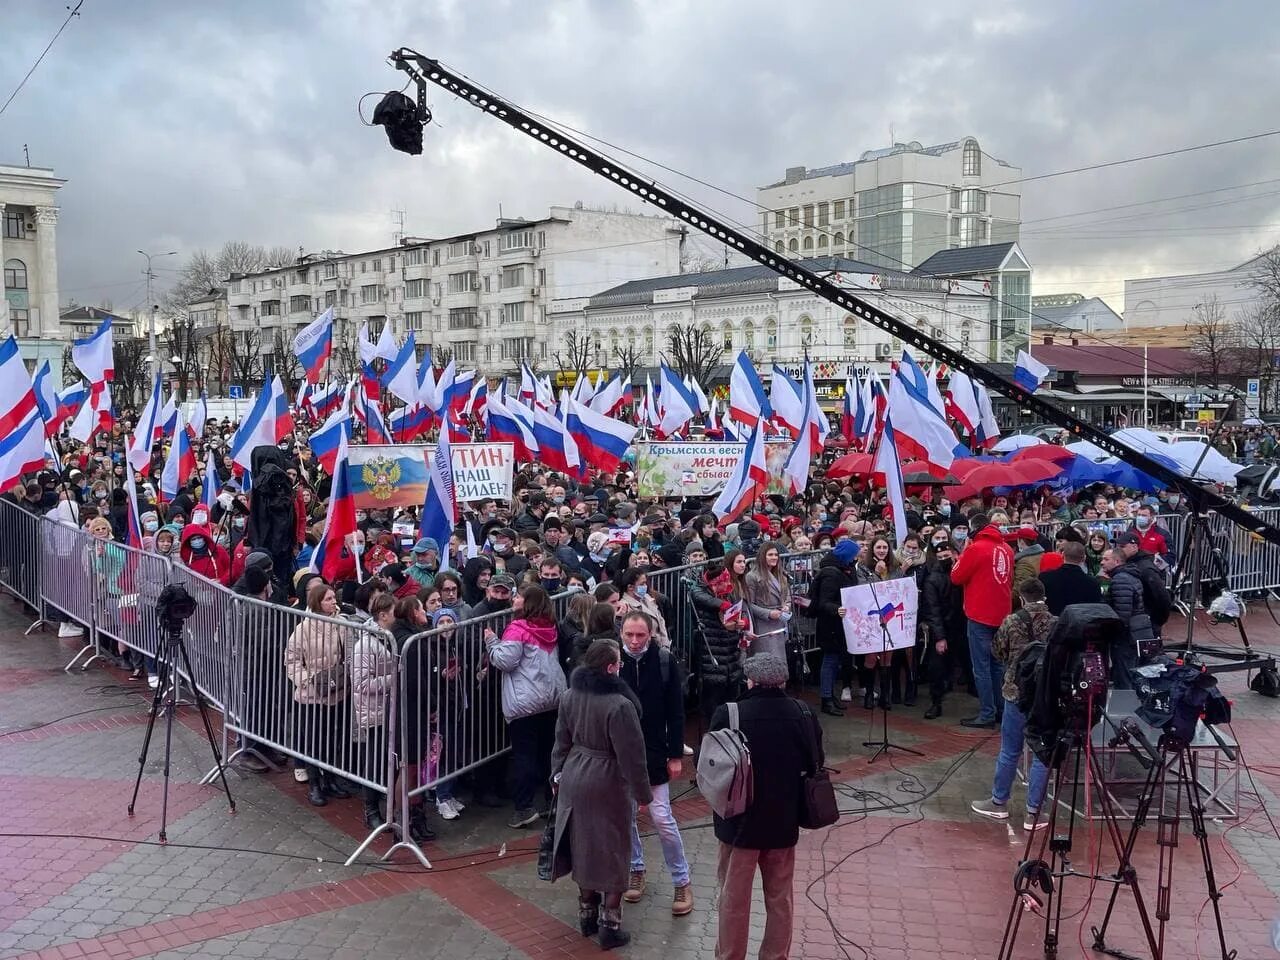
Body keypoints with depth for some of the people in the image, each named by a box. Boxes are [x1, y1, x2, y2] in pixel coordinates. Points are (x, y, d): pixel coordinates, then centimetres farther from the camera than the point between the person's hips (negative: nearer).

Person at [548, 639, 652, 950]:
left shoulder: (569, 695, -2)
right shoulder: (619, 705, -24)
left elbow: (562, 740, 8)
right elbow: (631, 755, -20)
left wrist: (558, 774, 20)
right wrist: (642, 793, -9)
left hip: (575, 778, 6)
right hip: (608, 784, -6)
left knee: (583, 845, 19)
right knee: (612, 852, 8)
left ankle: (586, 914, 33)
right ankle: (609, 925, 16)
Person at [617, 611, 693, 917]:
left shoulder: (664, 661, -10)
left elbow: (675, 712, -5)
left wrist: (676, 754, -6)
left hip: (654, 752, -2)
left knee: (662, 818, 0)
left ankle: (682, 881, 14)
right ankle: (635, 869, 33)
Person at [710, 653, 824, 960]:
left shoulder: (728, 715, -20)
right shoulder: (803, 714, -11)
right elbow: (815, 764, 2)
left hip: (740, 821, -2)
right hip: (784, 820, 3)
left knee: (734, 898, 15)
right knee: (780, 897, 20)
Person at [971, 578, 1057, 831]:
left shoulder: (1011, 621, -6)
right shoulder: (1056, 624, -6)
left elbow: (997, 653, 5)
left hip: (1017, 692, 0)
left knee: (1009, 751, 12)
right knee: (1042, 754, 8)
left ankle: (999, 803, 25)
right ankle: (1033, 813, 11)